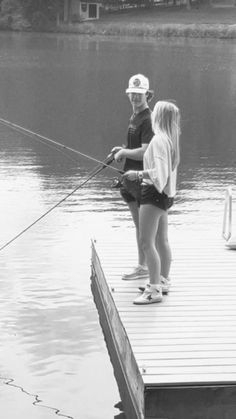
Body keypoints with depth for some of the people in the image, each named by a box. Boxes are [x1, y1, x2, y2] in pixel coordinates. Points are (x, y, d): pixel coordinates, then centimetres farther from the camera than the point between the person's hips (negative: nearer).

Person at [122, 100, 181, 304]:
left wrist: (138, 174, -17)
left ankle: (154, 290, -10)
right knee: (162, 241, 19)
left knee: (147, 242, -10)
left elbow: (159, 173, -24)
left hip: (154, 194, -10)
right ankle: (162, 281, 30)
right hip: (165, 194, 10)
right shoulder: (170, 139, 11)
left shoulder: (159, 140, -18)